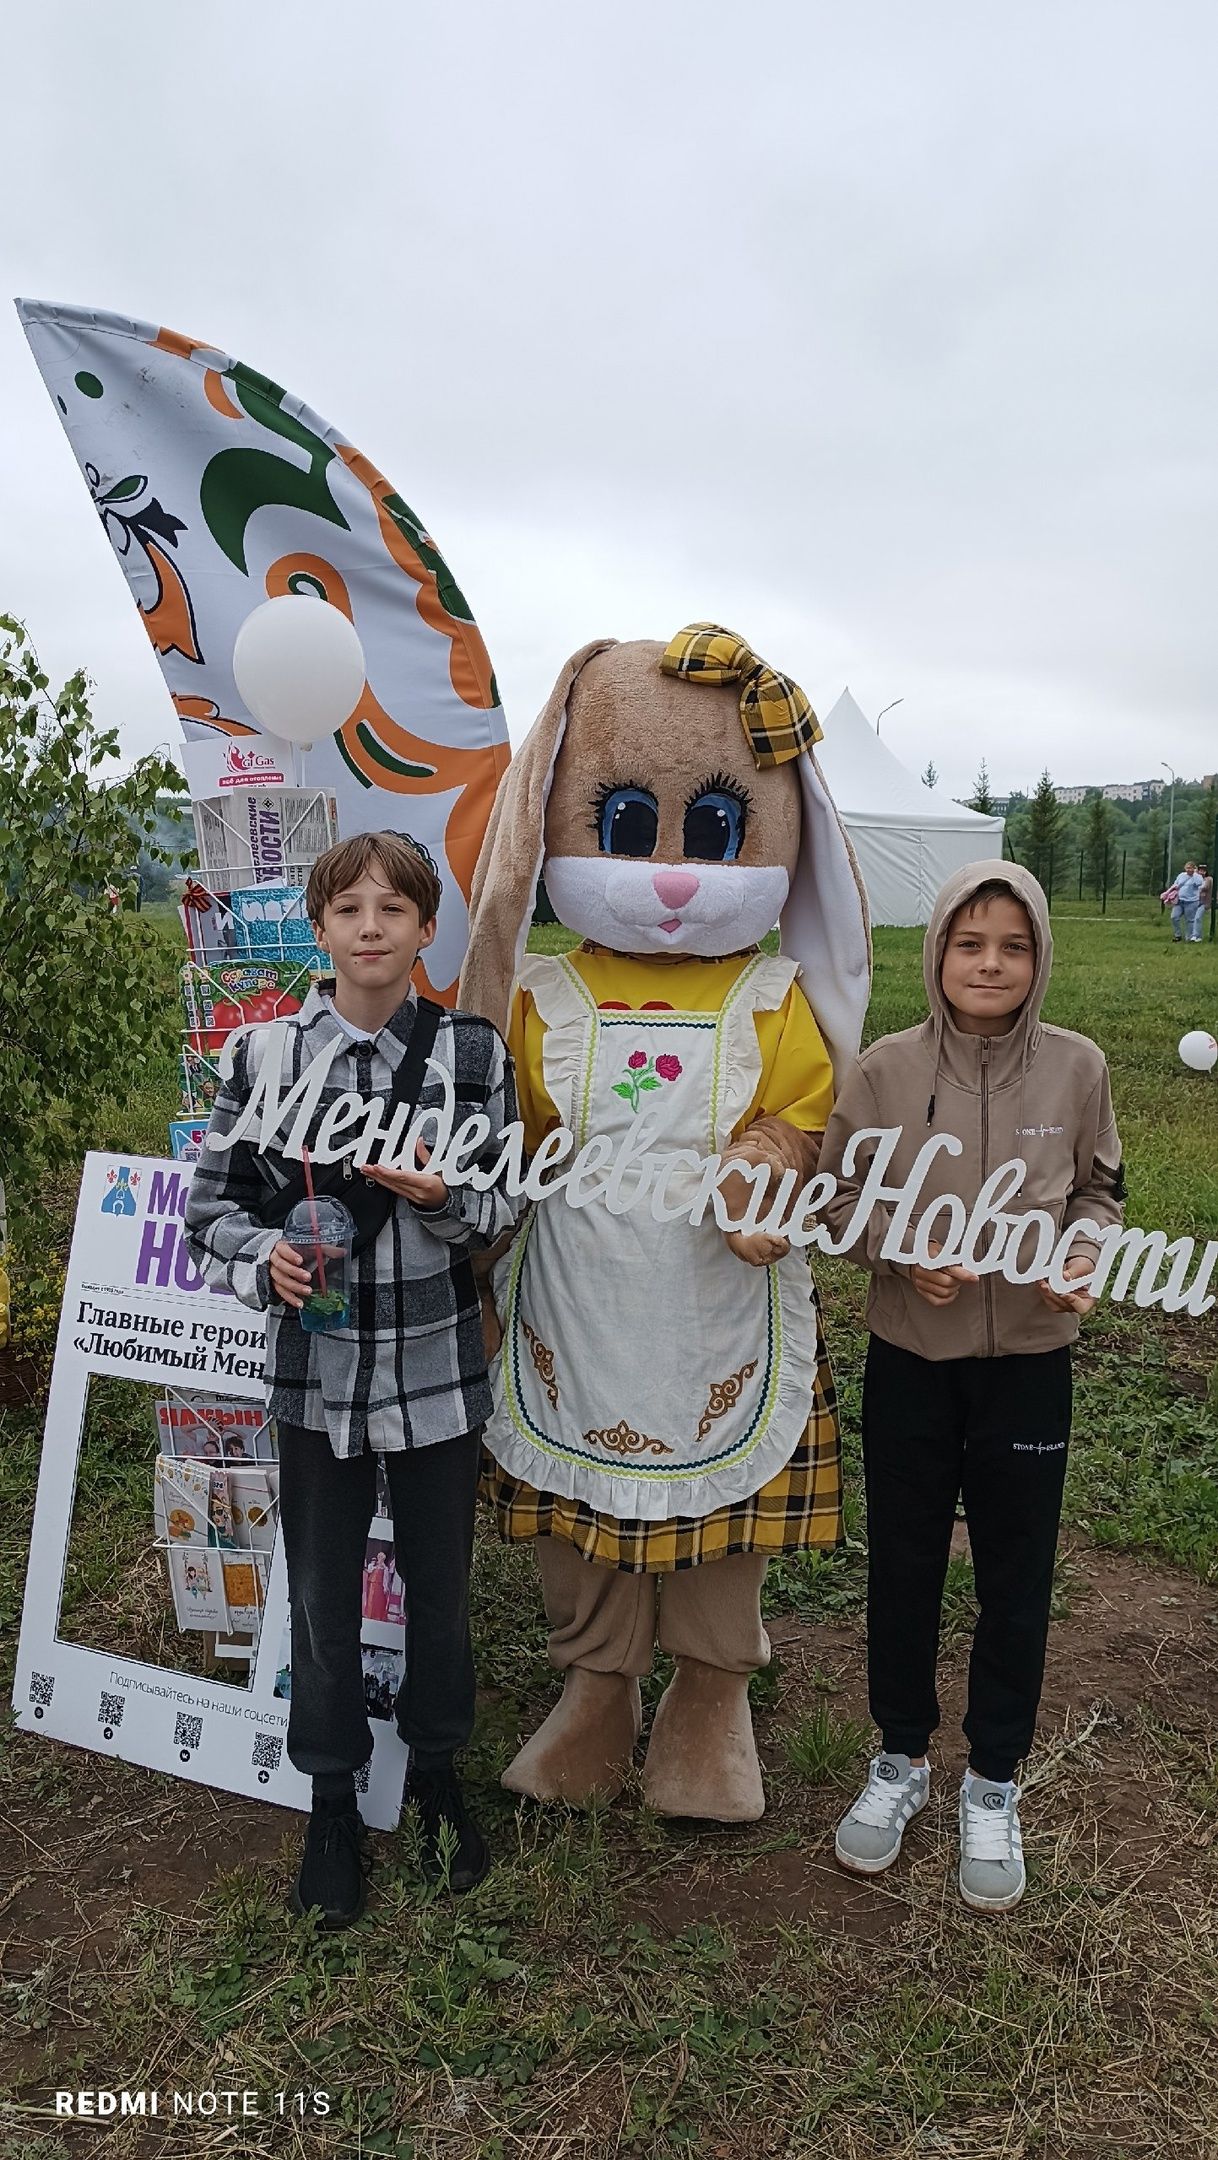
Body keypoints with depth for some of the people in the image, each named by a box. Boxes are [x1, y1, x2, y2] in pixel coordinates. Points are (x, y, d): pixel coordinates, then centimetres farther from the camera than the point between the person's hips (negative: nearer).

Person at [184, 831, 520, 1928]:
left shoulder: (474, 1051, -5)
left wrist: (441, 1196, -21)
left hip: (438, 1370, 0)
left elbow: (505, 1205, 1)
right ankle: (333, 1801, 37)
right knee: (323, 1596, 13)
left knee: (441, 1586, 16)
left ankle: (437, 1771, 42)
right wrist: (264, 1259, -17)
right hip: (316, 1373, 0)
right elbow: (213, 1200, 3)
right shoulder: (264, 1054, -5)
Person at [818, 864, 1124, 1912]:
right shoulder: (885, 1070, -10)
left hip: (1029, 1363, 0)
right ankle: (902, 1759, 39)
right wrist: (904, 1252, -18)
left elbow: (1099, 1190, 6)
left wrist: (1084, 1254, -14)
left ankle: (992, 1785, 35)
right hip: (910, 1361, 0)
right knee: (904, 1566, 16)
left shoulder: (1077, 1067, -8)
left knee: (1016, 1578, 13)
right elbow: (838, 1199, -1)